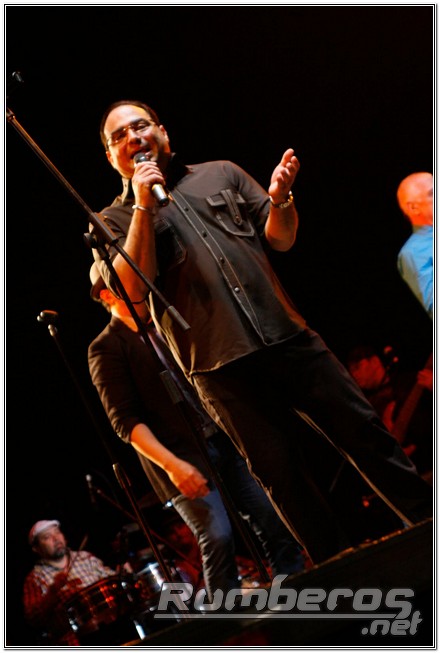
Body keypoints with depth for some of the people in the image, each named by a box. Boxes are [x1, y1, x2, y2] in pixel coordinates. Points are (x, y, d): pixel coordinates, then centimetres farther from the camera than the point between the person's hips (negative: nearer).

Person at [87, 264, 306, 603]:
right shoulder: (106, 348, -5)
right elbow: (124, 420, -12)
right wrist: (171, 464, -21)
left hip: (222, 442, 7)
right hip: (181, 458, -7)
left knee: (273, 518, 2)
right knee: (218, 537, -16)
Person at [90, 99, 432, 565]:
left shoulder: (221, 174, 16)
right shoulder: (113, 222, 9)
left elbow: (281, 240, 13)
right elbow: (132, 290, -8)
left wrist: (279, 198, -8)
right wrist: (144, 207, -11)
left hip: (288, 337, 2)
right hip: (222, 368, -2)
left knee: (364, 432, 2)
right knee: (281, 473, 0)